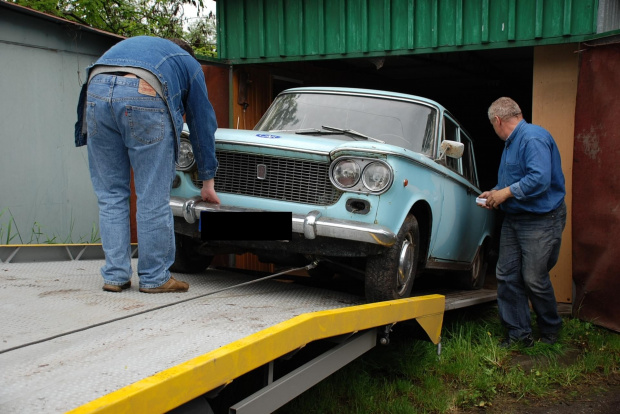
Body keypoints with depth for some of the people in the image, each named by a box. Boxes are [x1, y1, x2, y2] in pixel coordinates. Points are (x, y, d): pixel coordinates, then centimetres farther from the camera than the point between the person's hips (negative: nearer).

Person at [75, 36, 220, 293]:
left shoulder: (131, 44, 42)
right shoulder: (189, 64, 30)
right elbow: (202, 123, 30)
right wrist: (208, 181, 35)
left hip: (96, 93, 4)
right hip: (144, 98, -4)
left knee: (111, 194, 12)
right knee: (153, 197, 5)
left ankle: (115, 276, 14)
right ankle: (154, 277, 13)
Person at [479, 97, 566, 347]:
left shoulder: (533, 138, -18)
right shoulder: (511, 142, 15)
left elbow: (540, 179, -29)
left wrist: (505, 193, -19)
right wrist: (495, 194, 10)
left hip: (541, 221, -10)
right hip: (513, 220, 10)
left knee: (534, 279, -3)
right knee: (507, 276, 5)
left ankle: (551, 331, 20)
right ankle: (519, 332, 13)